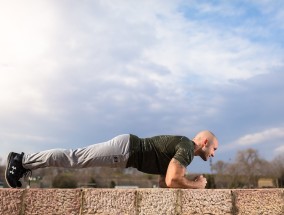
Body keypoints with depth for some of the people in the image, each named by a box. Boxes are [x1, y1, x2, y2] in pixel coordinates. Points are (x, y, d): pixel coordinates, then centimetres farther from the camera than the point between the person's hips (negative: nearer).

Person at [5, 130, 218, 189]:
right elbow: (171, 181, -24)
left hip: (127, 150, 8)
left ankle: (23, 161, 15)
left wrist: (191, 183, 15)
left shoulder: (181, 148, 18)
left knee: (76, 158, 9)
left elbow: (163, 181, 23)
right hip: (126, 148, -8)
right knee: (75, 157, -6)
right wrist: (196, 185, -8)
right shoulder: (186, 148, -11)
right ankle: (22, 160, 2)